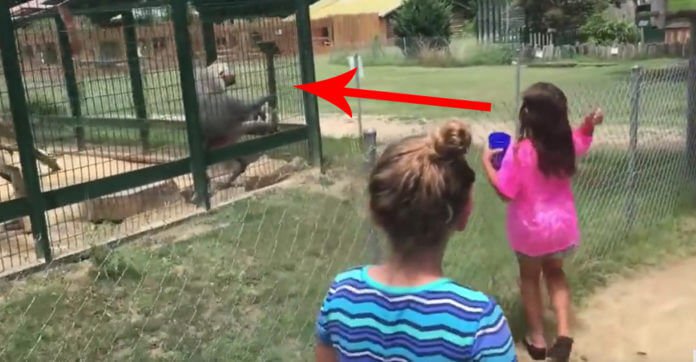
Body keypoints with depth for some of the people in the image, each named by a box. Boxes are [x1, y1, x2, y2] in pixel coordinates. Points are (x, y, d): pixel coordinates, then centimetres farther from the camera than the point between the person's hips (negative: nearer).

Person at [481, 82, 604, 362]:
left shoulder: (519, 152, -26)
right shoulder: (567, 143, -8)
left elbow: (505, 192, -22)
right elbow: (583, 139, 17)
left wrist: (487, 162, -13)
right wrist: (590, 123, -2)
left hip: (530, 229, -4)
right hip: (562, 225, 4)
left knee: (529, 278, 19)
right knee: (555, 272, 26)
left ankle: (537, 338, 27)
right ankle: (563, 333, 13)